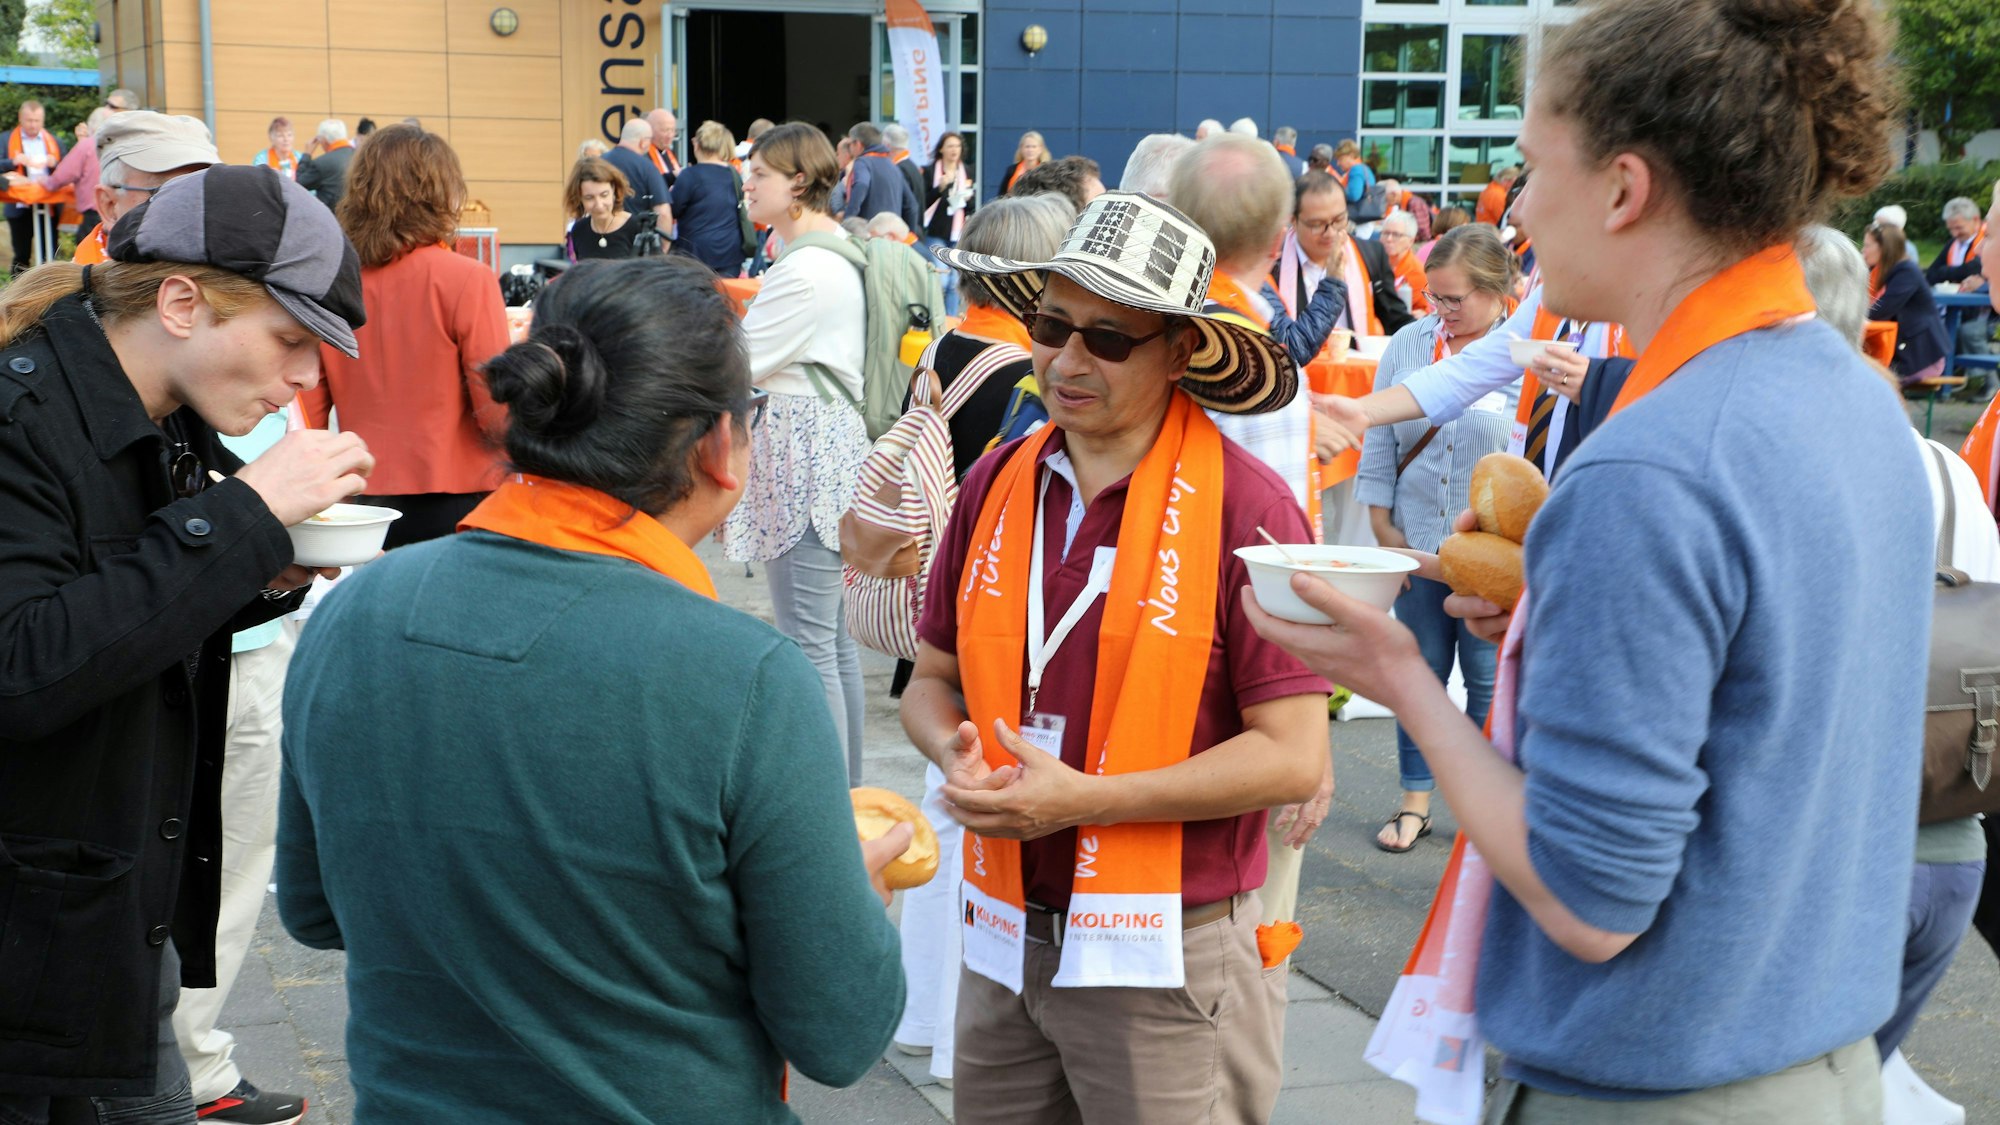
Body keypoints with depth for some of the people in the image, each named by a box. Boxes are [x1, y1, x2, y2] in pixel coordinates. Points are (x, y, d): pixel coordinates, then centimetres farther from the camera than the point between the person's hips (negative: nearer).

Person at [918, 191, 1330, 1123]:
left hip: (1166, 964, -5)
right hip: (1004, 944, 5)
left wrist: (1086, 799, -18)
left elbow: (1295, 758, -14)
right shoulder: (997, 484, 4)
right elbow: (934, 675, 14)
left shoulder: (1246, 508, -12)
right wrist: (956, 753, -8)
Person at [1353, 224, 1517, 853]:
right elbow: (1380, 439, 10)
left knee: (1489, 680, 7)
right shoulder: (1408, 345, 4)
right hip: (1416, 541, 3)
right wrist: (1383, 524, 6)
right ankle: (1415, 800, 23)